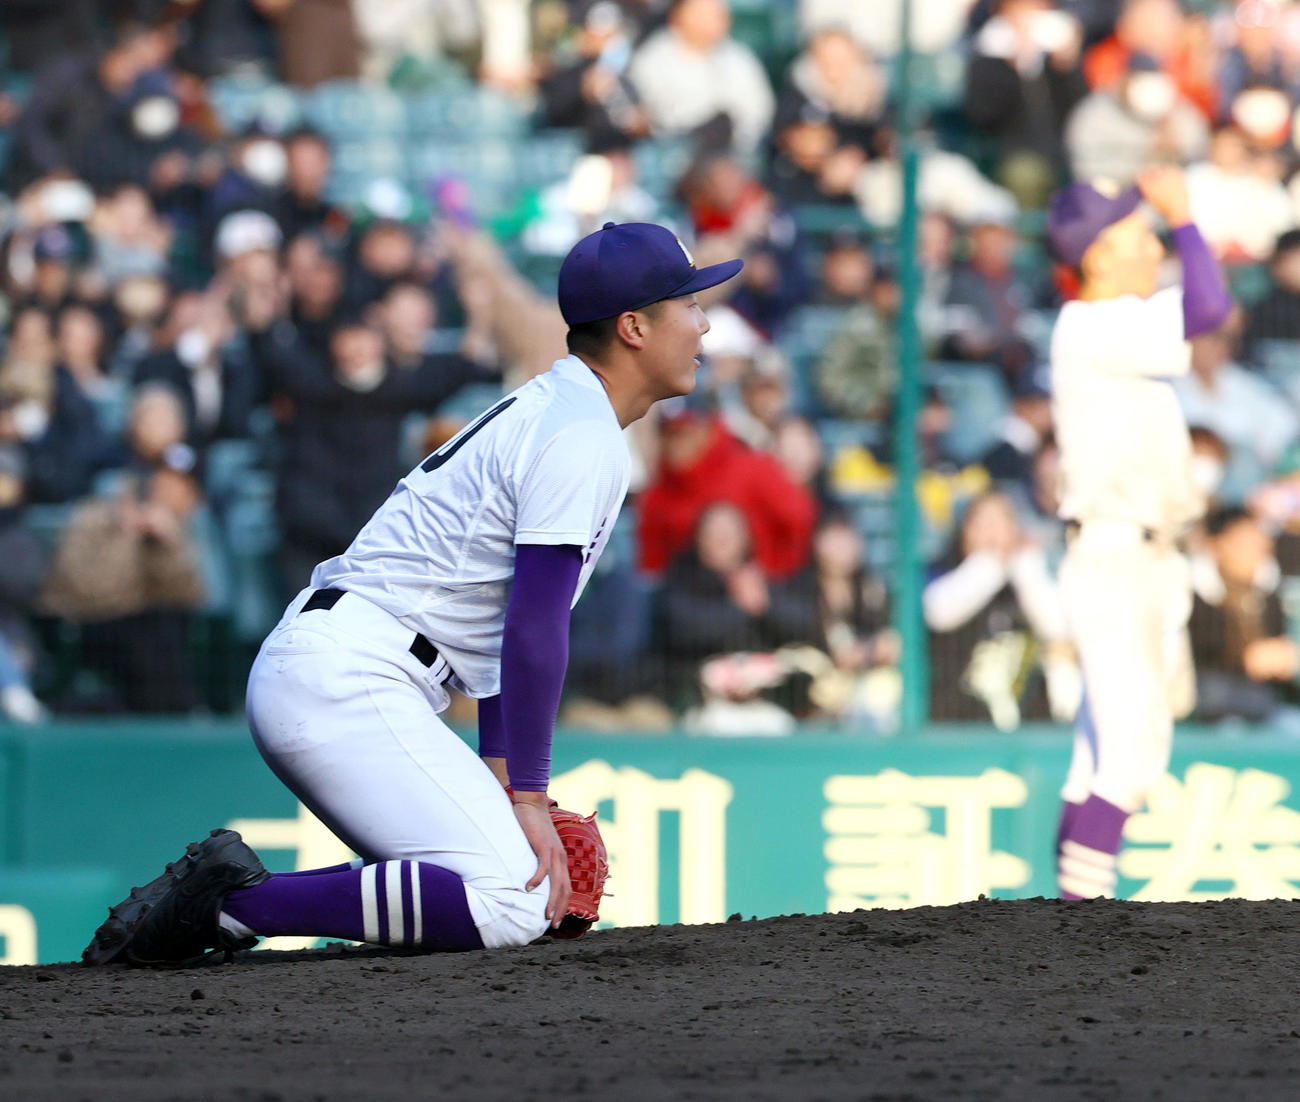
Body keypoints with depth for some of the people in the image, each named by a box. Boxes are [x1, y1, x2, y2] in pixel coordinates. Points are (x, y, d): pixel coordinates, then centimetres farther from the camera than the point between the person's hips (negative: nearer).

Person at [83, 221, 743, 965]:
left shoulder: (544, 411, 24)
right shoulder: (582, 439, -9)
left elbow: (506, 621, 26)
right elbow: (535, 629, -14)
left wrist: (501, 776, 22)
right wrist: (528, 796, -12)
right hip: (349, 683, -11)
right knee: (514, 904, -21)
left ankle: (226, 887, 1)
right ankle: (238, 902, -22)